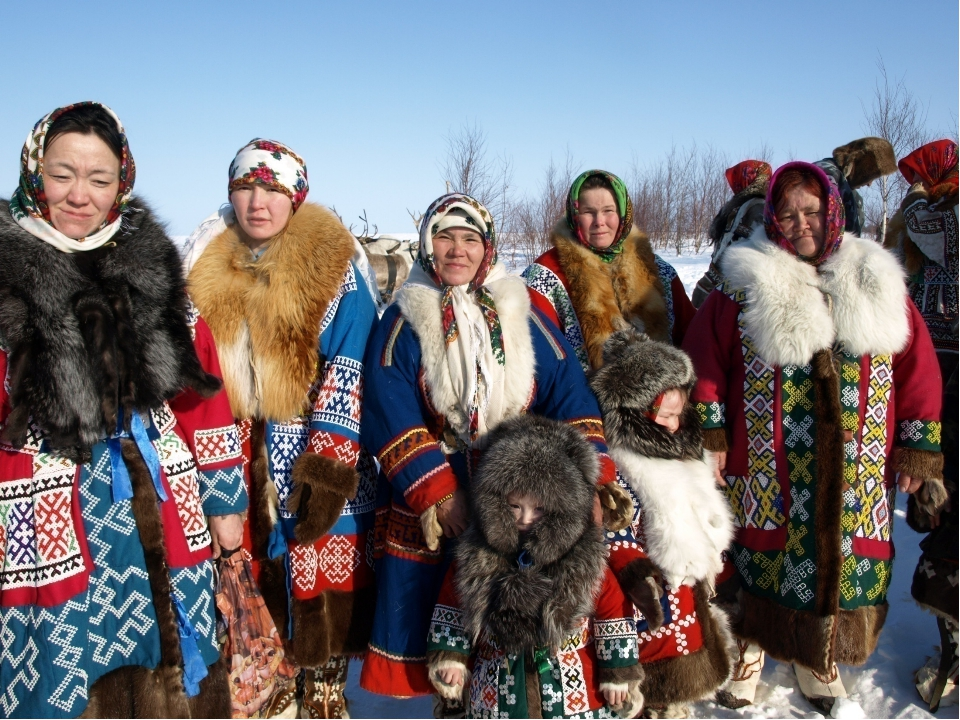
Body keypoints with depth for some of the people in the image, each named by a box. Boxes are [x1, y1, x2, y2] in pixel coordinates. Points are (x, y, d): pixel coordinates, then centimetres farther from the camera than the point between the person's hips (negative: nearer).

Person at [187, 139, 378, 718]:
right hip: (237, 464, 4)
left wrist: (329, 469, -19)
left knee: (320, 594, 0)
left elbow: (347, 374, -12)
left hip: (315, 460, -4)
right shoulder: (210, 268, 8)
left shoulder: (332, 268, -6)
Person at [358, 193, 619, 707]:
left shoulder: (522, 317, 4)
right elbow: (391, 418, -10)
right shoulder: (405, 320, -2)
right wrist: (436, 493, -20)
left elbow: (571, 400, -1)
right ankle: (449, 701, 33)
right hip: (434, 510, -1)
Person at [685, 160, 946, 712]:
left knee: (842, 564, 12)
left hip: (857, 474, 2)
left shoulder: (876, 283, 5)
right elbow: (706, 359, 0)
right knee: (763, 562, 9)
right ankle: (750, 649, 32)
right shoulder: (746, 285, -1)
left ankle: (817, 657, 36)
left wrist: (920, 450, 3)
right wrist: (711, 436, -5)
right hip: (766, 469, -2)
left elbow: (918, 370, 6)